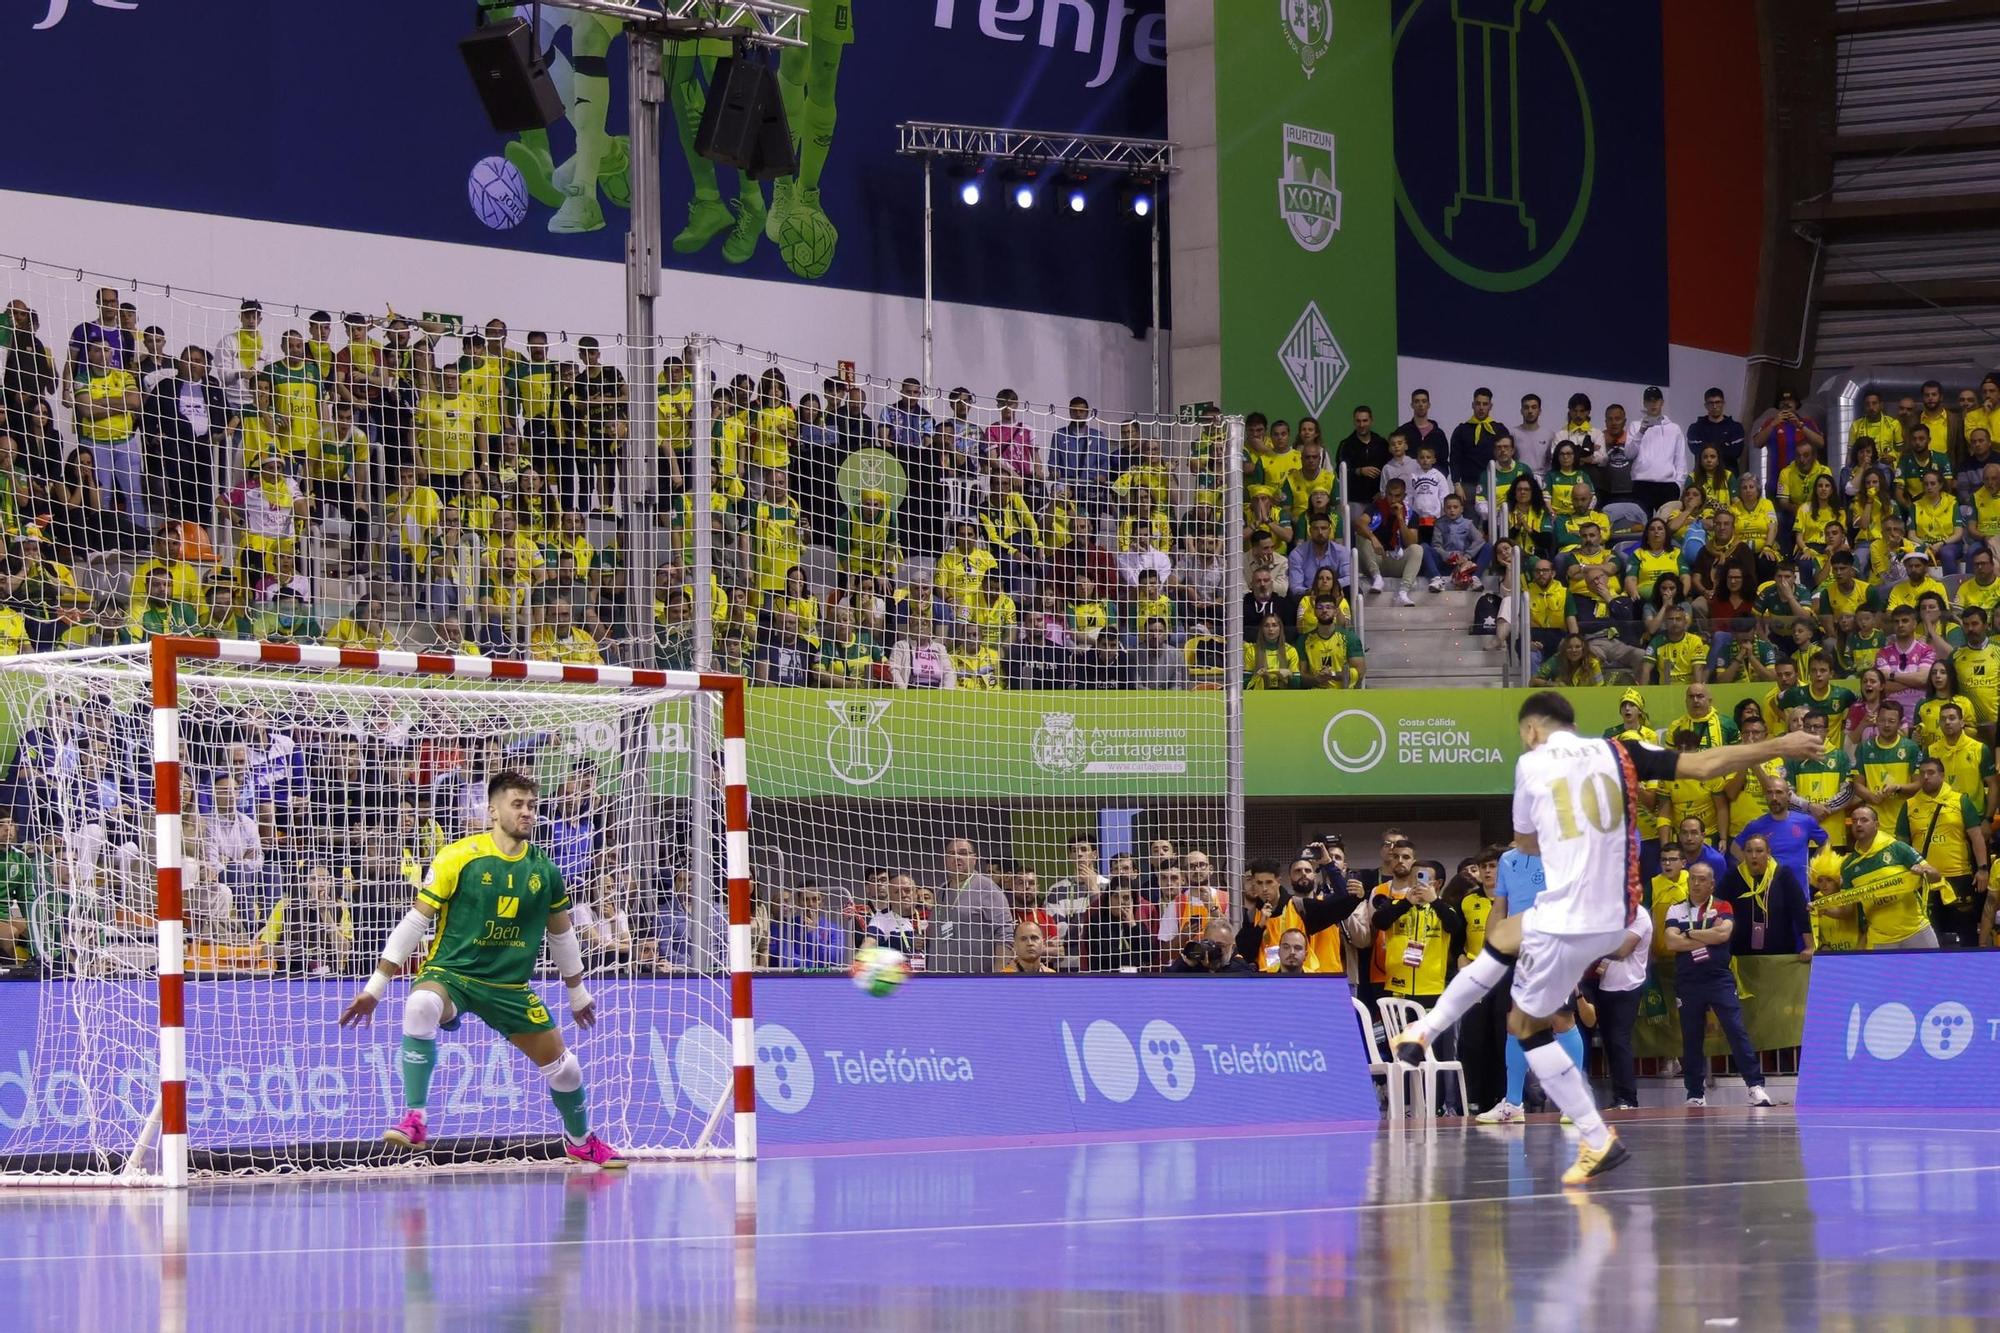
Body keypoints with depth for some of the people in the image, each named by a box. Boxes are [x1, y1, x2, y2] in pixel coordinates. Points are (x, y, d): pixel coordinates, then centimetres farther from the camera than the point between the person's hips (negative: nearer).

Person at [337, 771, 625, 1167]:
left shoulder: (543, 869, 2)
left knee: (563, 1067, 8)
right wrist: (374, 987, -9)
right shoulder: (458, 857, -11)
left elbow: (561, 934, 18)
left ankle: (581, 1142, 39)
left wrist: (578, 994, 27)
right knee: (420, 1005, -39)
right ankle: (414, 1119, -33)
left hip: (510, 985, 4)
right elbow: (415, 921, -8)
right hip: (449, 971, -4)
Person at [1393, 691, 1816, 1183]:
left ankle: (1598, 1141, 7)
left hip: (1566, 920, -6)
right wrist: (1777, 747, 8)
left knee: (1525, 1024, 12)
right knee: (1502, 936, 30)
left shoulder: (1531, 762, 1)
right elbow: (1704, 765, 0)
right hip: (1616, 918, 6)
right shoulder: (1617, 752, 7)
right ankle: (1423, 1033, 37)